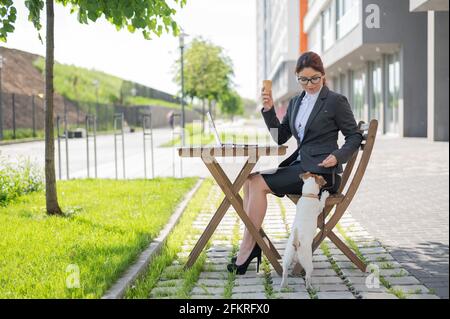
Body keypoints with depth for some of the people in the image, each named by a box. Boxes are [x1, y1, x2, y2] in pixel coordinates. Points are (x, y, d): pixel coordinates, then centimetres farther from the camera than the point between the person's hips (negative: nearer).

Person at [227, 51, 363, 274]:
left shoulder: (336, 101, -3)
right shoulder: (295, 102, 16)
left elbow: (354, 137, -1)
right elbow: (280, 138, 16)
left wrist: (337, 156, -18)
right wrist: (268, 110, 2)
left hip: (321, 170, -7)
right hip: (300, 165, 7)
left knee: (259, 184, -20)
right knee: (250, 180, -11)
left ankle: (247, 249, -15)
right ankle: (252, 243, -13)